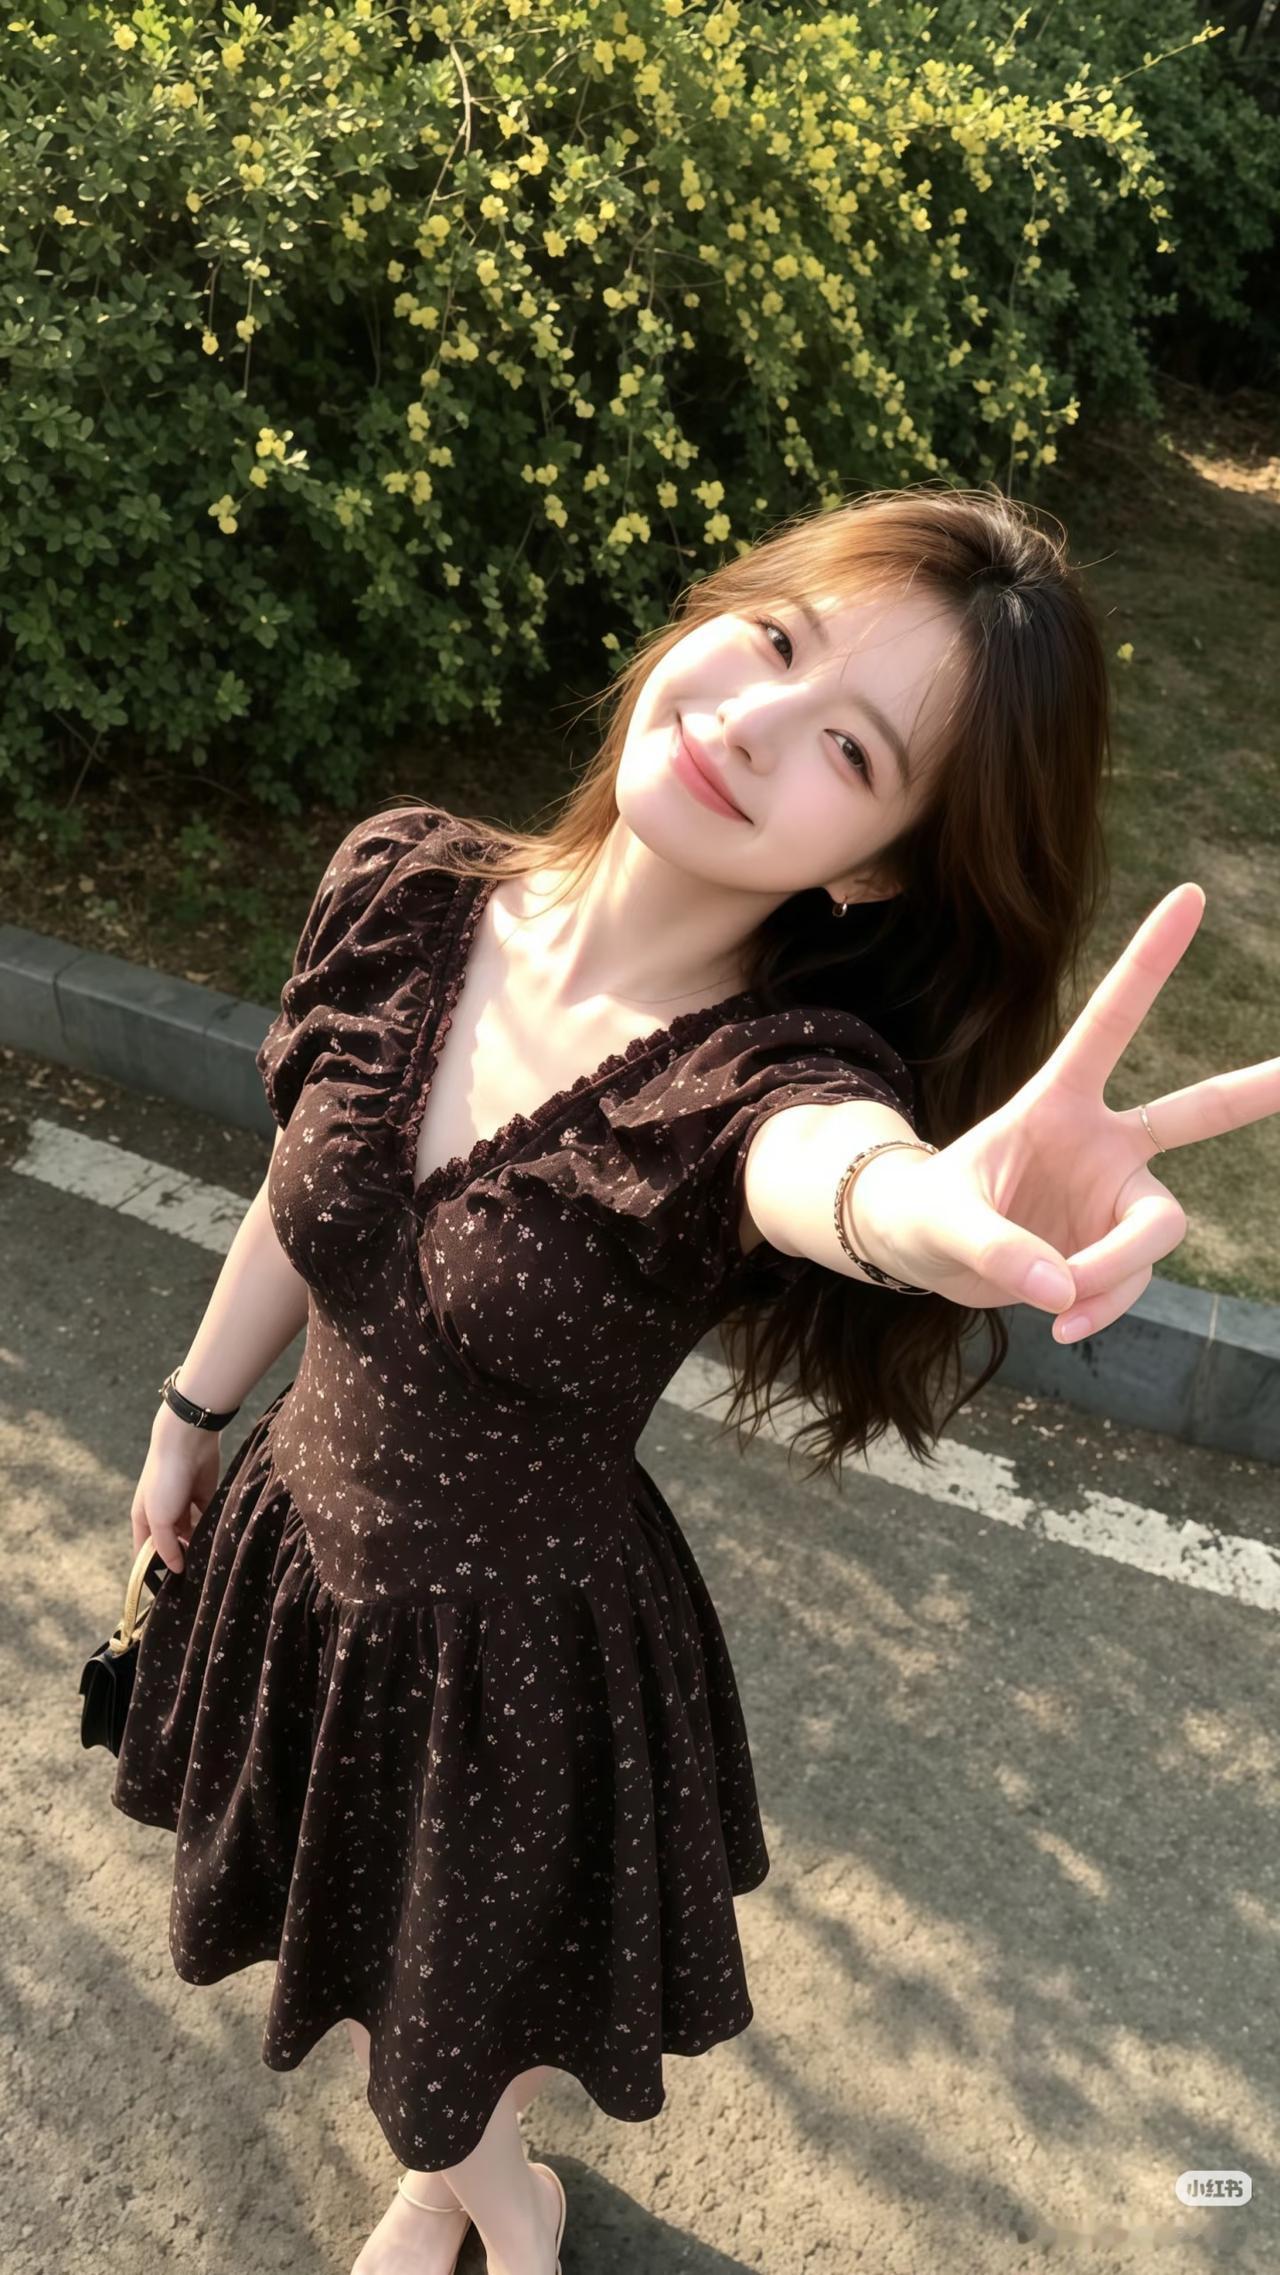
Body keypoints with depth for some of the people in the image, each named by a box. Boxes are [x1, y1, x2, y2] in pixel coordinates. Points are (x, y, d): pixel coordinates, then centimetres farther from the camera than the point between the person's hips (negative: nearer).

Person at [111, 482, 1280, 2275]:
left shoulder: (767, 1070, -29)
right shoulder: (403, 886, -16)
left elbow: (832, 1158, -54)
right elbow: (304, 1191, -1)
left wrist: (930, 1209, -78)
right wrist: (194, 1412, 13)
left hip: (523, 1658, -4)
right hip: (295, 1564, 4)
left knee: (473, 2032, 26)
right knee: (384, 1952, 31)